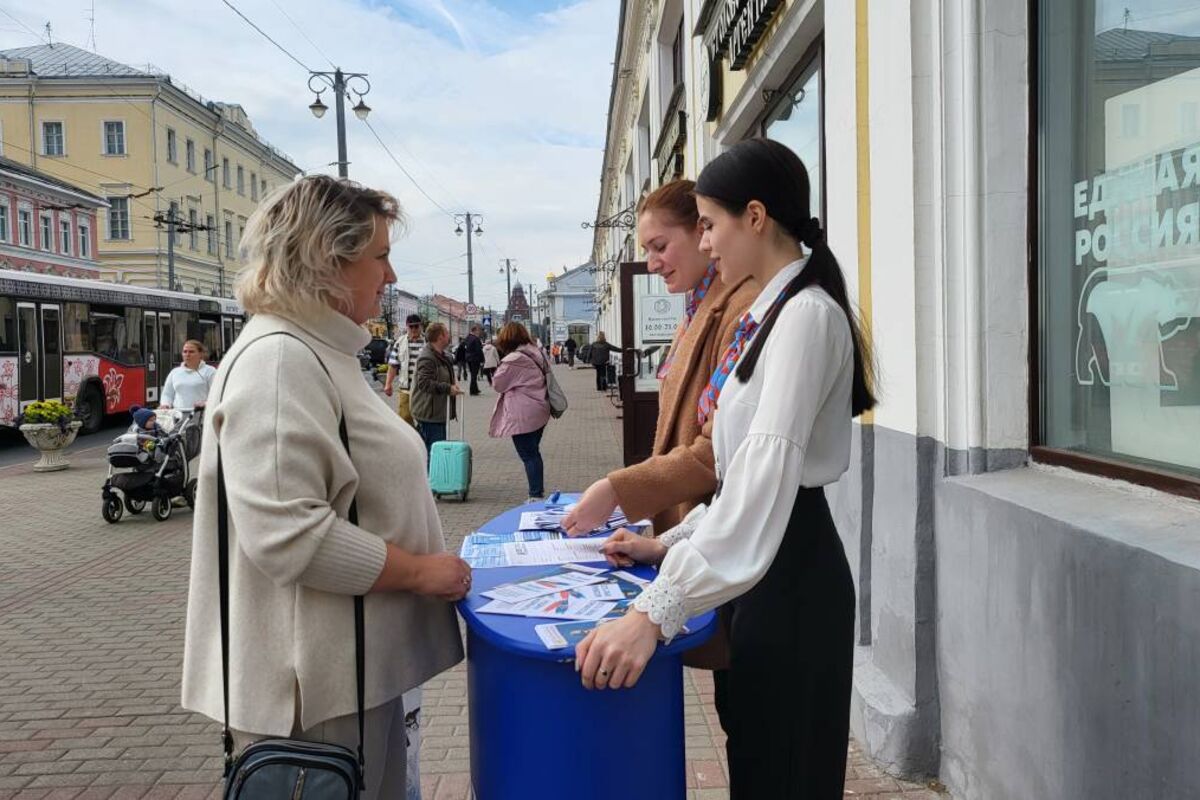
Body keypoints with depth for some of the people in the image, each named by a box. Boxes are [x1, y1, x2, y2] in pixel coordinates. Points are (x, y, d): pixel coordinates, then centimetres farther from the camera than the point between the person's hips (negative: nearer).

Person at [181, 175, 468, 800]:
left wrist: (422, 562, 17)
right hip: (313, 684, -10)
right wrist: (420, 570, -18)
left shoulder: (319, 352, 13)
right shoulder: (278, 359, -20)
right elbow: (287, 534, -28)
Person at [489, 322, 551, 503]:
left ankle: (536, 495, 3)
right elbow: (546, 373, 16)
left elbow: (498, 384, -8)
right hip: (539, 411, 9)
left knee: (528, 455, -1)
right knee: (533, 452, 19)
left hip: (523, 416, -9)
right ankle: (539, 490, 28)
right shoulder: (535, 354, 6)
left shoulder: (512, 360, -19)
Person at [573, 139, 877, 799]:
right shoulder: (769, 315, 12)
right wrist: (669, 544, 10)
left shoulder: (806, 315, -18)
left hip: (791, 571, -9)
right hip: (755, 568, 9)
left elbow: (767, 473, -29)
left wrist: (655, 612, -34)